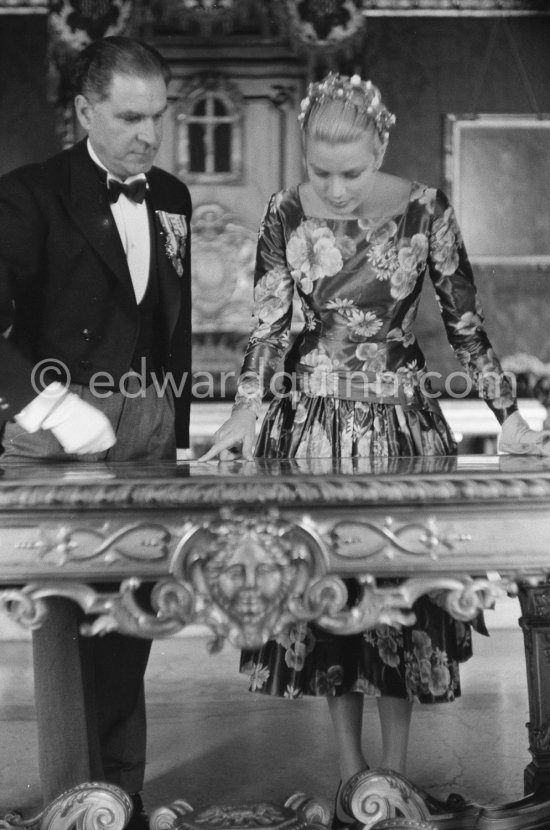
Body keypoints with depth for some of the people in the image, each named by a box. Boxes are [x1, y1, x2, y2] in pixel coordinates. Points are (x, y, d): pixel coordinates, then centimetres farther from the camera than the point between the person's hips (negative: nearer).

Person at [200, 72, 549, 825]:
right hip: (313, 421, 1)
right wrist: (246, 412, -17)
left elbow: (464, 321, -3)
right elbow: (269, 327, -4)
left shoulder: (425, 210, -9)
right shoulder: (285, 216, -6)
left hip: (403, 420, -1)